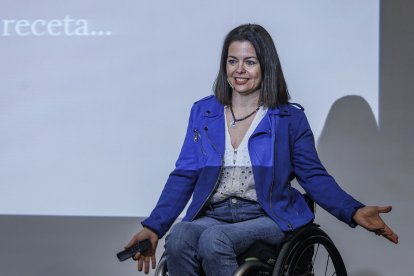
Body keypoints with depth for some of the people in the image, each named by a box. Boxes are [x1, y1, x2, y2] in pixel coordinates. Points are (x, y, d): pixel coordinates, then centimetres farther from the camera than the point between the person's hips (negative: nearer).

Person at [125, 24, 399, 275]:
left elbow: (314, 176, 5)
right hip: (212, 217, 3)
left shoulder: (290, 118, 5)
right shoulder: (202, 112, 11)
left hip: (267, 218, -2)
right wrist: (154, 227, -3)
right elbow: (184, 176, 8)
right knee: (177, 240, -32)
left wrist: (354, 212, -13)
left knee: (213, 240, -34)